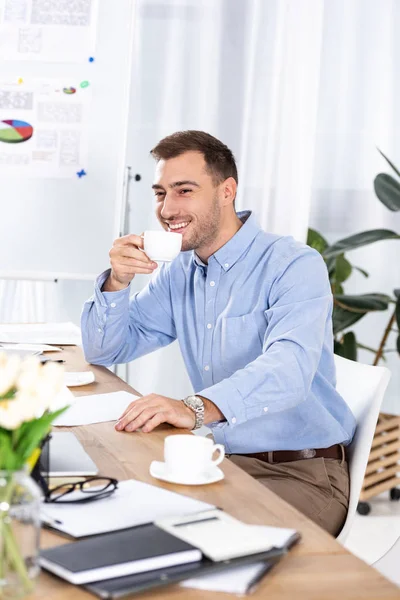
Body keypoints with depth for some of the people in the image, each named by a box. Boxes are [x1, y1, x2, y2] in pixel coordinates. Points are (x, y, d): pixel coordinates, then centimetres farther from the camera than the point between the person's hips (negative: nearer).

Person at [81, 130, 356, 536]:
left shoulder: (295, 266, -14)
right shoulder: (178, 274, 9)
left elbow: (289, 368, -32)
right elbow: (103, 352, 12)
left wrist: (196, 408, -50)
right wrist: (117, 281, -8)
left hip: (302, 474, -6)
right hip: (220, 457, 6)